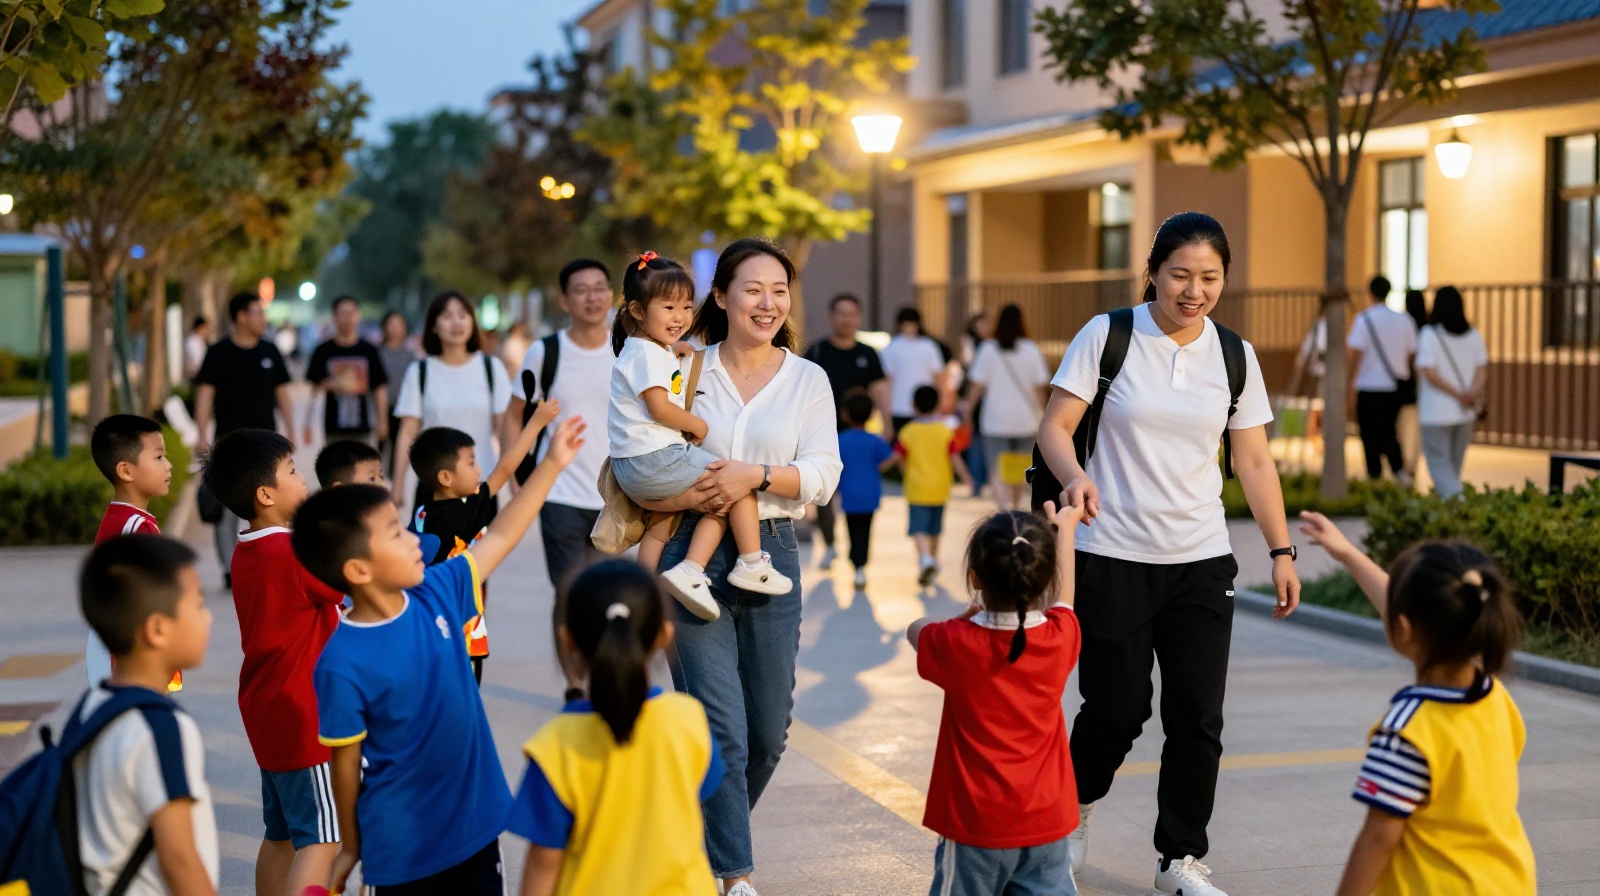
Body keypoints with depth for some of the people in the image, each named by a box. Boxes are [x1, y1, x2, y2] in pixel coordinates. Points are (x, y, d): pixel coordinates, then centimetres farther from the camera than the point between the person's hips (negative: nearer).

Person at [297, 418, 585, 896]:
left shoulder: (436, 593, -6)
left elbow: (499, 538, 7)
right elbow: (345, 763, -12)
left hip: (476, 820, 6)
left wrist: (551, 463, 9)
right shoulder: (343, 664, -22)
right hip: (403, 849, -6)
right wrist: (350, 847, -1)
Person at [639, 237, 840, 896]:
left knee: (768, 731, 10)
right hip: (694, 553, -2)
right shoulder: (686, 371, 3)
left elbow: (822, 475, -3)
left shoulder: (808, 379, 8)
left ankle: (714, 835, 36)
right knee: (722, 729, -9)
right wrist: (688, 496, -17)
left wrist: (755, 476, -19)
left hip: (772, 556, 3)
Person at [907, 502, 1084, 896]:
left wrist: (969, 615, 26)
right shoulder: (1061, 638, -6)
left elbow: (916, 628, 11)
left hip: (975, 823, -2)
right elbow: (1062, 594, 18)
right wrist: (1064, 526, 32)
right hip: (1046, 821, 3)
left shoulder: (957, 645, -13)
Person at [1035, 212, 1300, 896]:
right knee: (1118, 707, 3)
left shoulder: (1235, 357, 7)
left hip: (1202, 561, 3)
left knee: (1198, 716, -1)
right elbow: (1054, 426, -5)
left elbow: (1254, 462, 10)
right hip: (1113, 557, -3)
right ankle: (1076, 808, 34)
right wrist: (1074, 476, -26)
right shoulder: (1108, 337, -3)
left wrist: (1282, 551, 5)